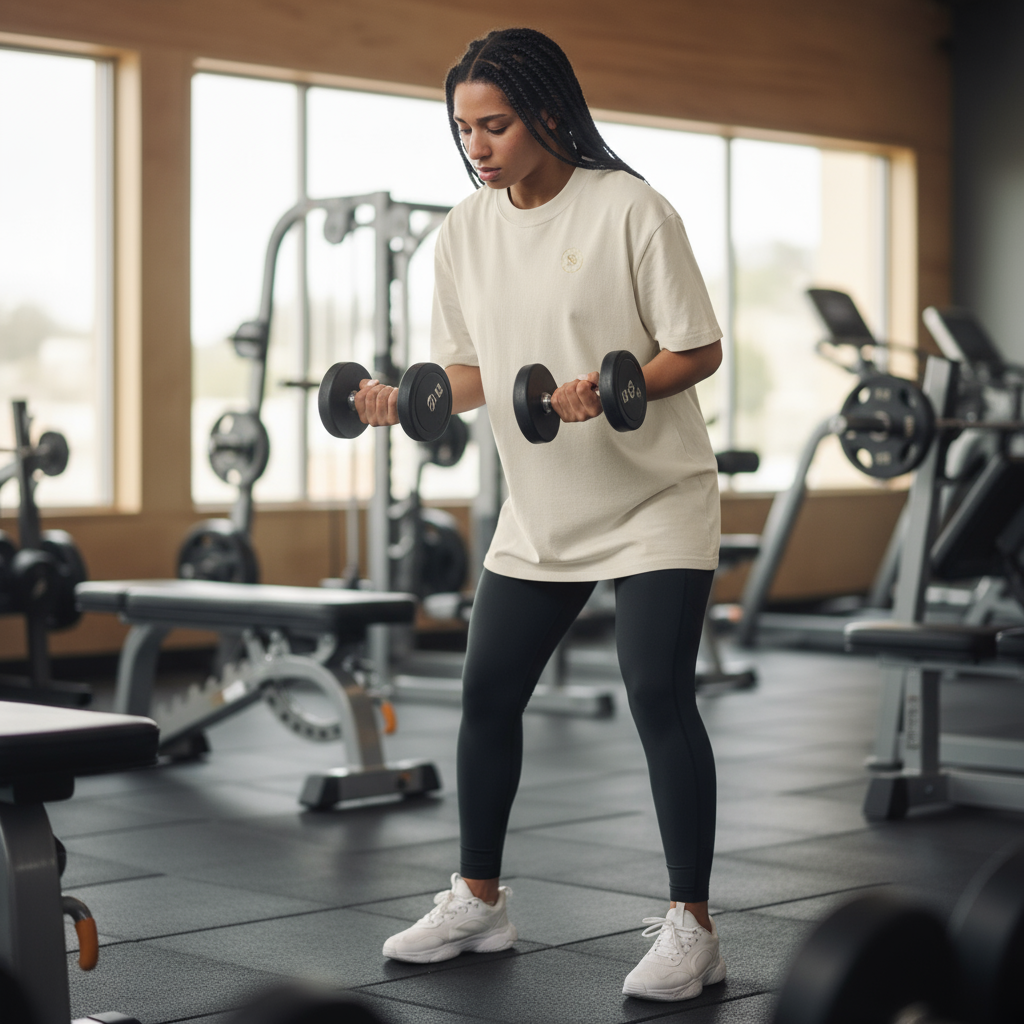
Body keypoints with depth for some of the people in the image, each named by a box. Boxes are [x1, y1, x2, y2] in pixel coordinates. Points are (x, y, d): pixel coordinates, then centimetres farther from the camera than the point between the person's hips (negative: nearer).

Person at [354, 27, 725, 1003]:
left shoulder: (628, 210, -14)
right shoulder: (464, 231, 2)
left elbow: (699, 350, -12)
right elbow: (473, 371, 10)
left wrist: (607, 392, -30)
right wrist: (404, 397, -10)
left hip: (653, 498, -6)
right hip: (540, 508, 6)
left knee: (658, 695, -11)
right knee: (487, 691, 8)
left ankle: (690, 928, 0)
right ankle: (478, 900, 24)